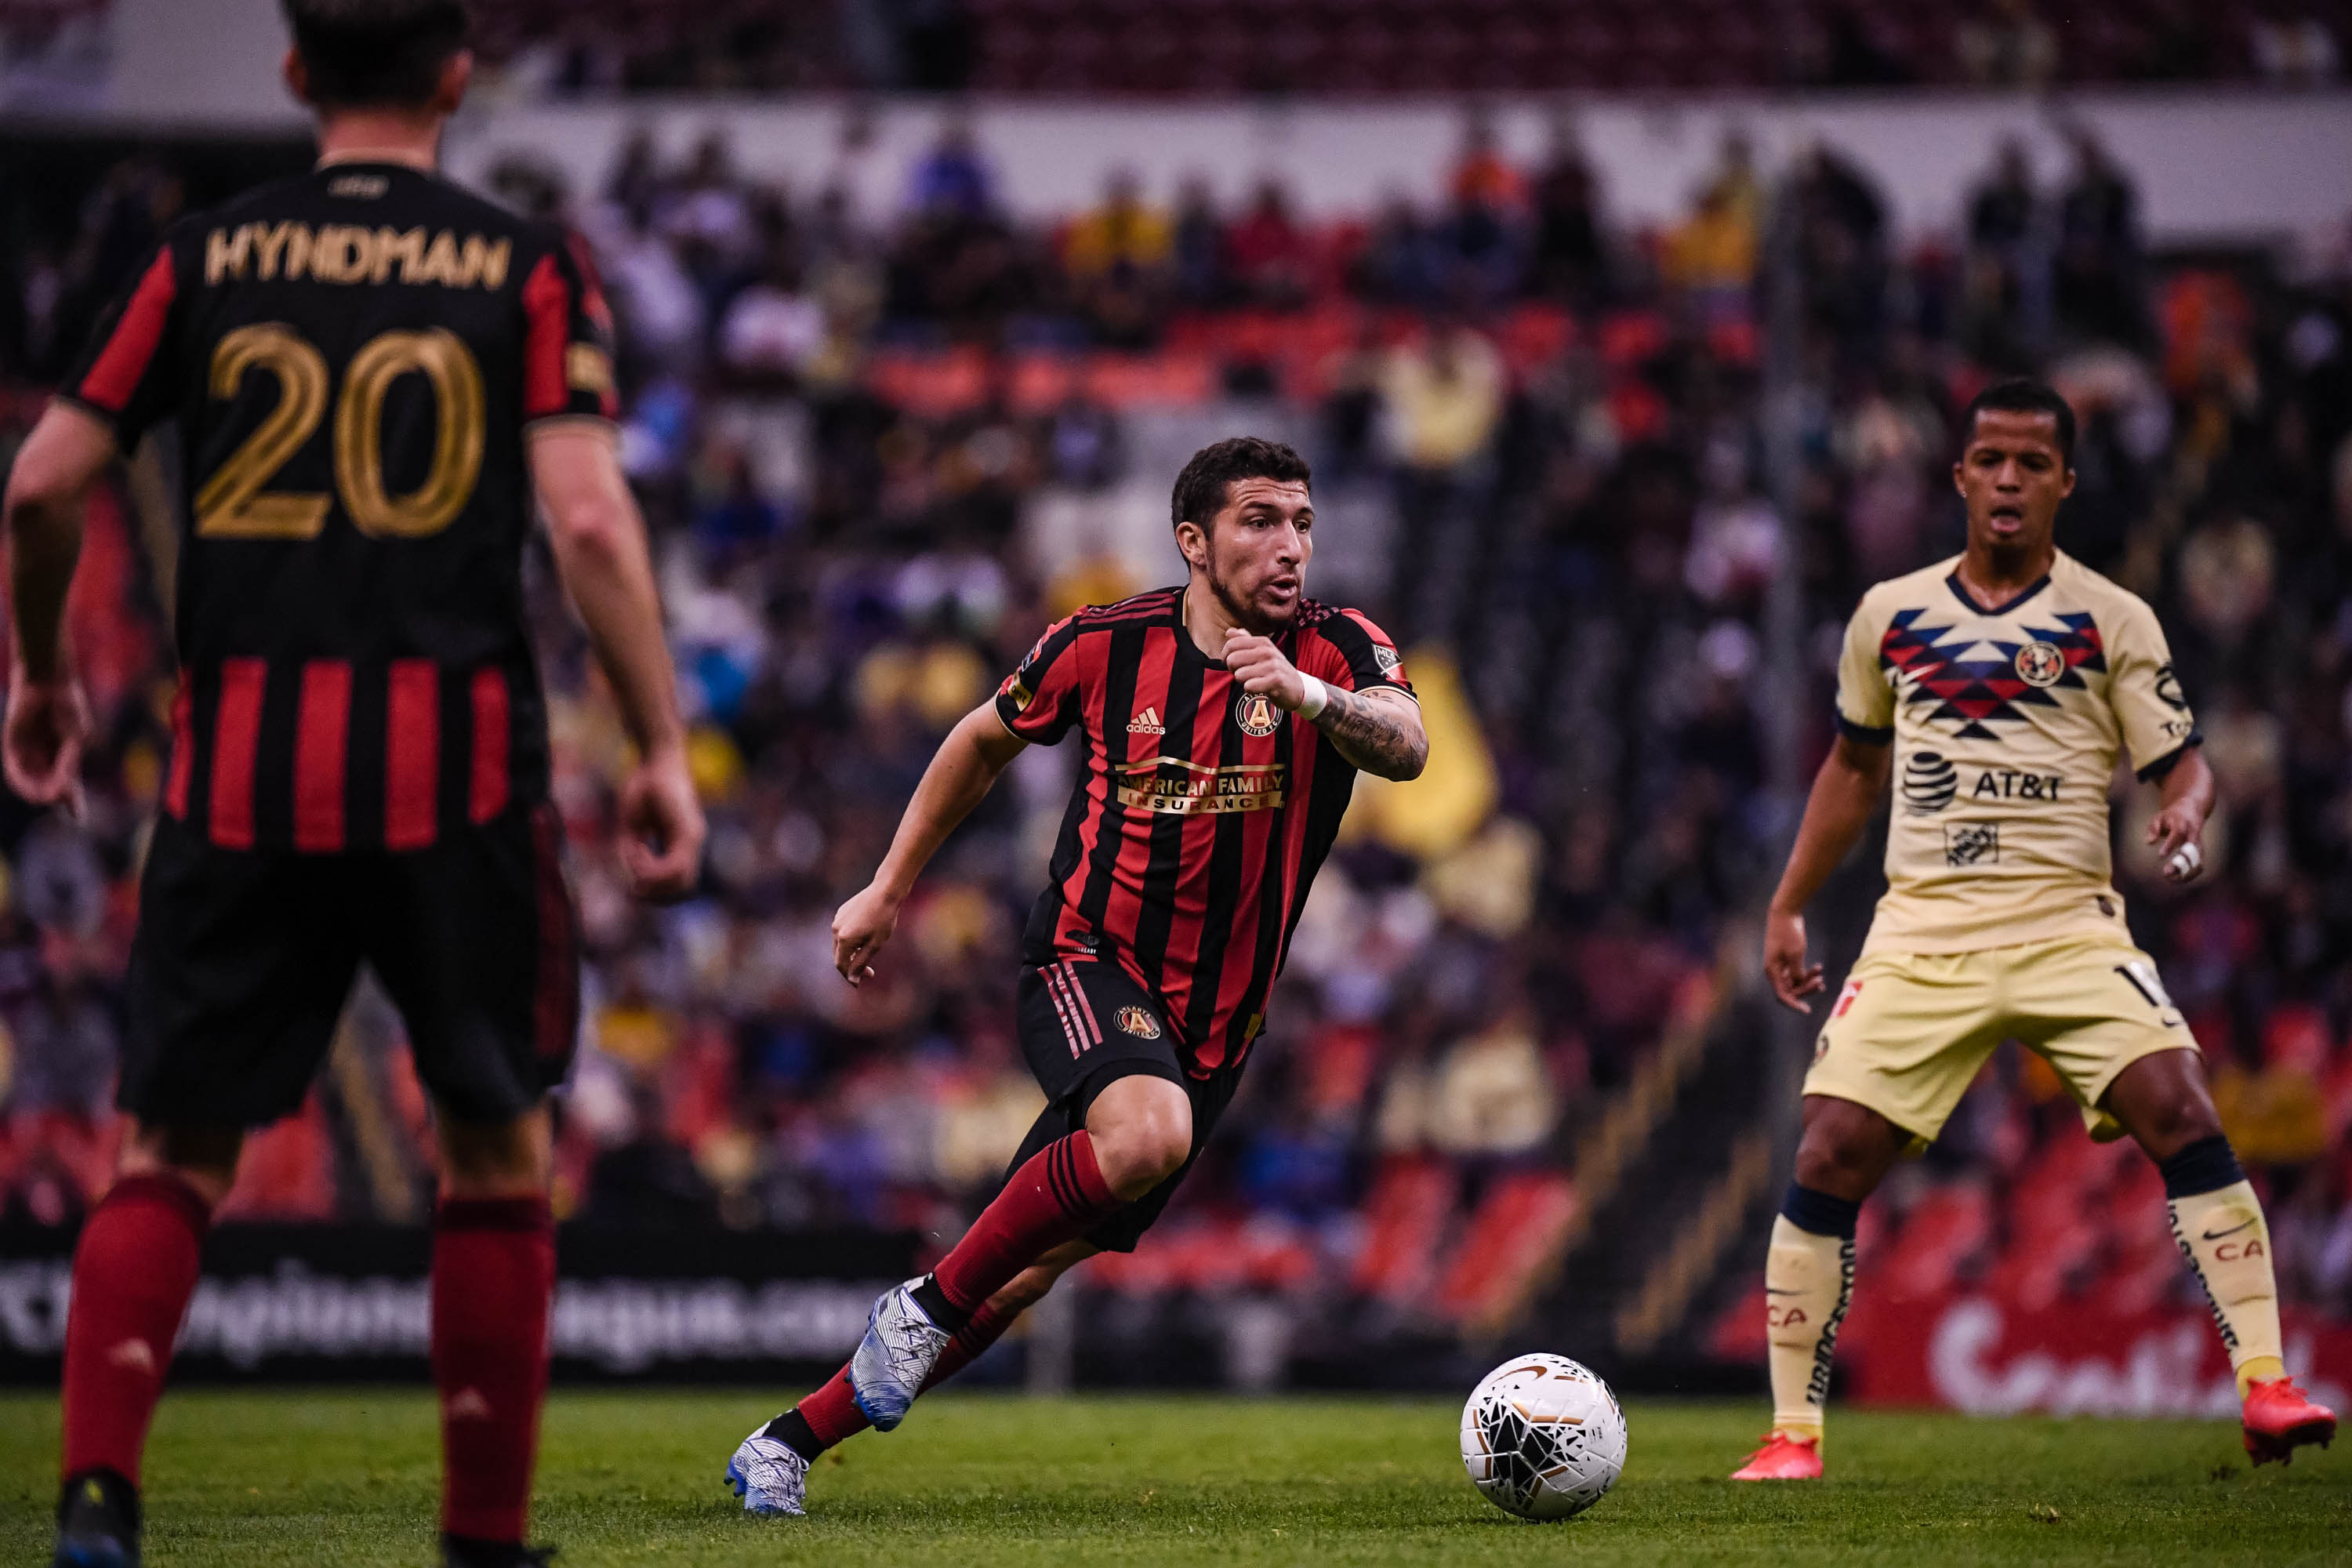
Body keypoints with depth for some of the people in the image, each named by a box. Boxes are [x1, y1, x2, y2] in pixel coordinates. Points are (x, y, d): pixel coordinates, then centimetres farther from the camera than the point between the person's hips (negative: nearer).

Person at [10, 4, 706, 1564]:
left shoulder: (206, 256, 9)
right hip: (457, 755, -1)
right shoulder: (529, 268, 4)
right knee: (499, 1144, 13)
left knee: (173, 1150, 8)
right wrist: (662, 751, -4)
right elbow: (589, 517, -7)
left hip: (242, 760, 1)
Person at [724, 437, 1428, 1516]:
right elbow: (986, 740, 13)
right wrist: (889, 888, 15)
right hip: (1087, 963, -2)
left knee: (1025, 1274, 3)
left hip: (1215, 1022, 2)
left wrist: (1307, 694, -46)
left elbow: (1404, 747, -27)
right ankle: (929, 1304, -16)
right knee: (1149, 1134, -35)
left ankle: (792, 1441, 18)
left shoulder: (1339, 651, -6)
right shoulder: (1102, 647, -5)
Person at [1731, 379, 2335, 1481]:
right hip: (1922, 930, 2)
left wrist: (2186, 812, -23)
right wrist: (1788, 906, 21)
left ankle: (2265, 1387, -18)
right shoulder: (1890, 617, 11)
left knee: (2181, 1115, -22)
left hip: (2067, 925, -2)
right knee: (1829, 1160, -10)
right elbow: (1854, 765, 24)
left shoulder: (2112, 623, 4)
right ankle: (1792, 1433, 2)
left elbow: (2182, 762, 0)